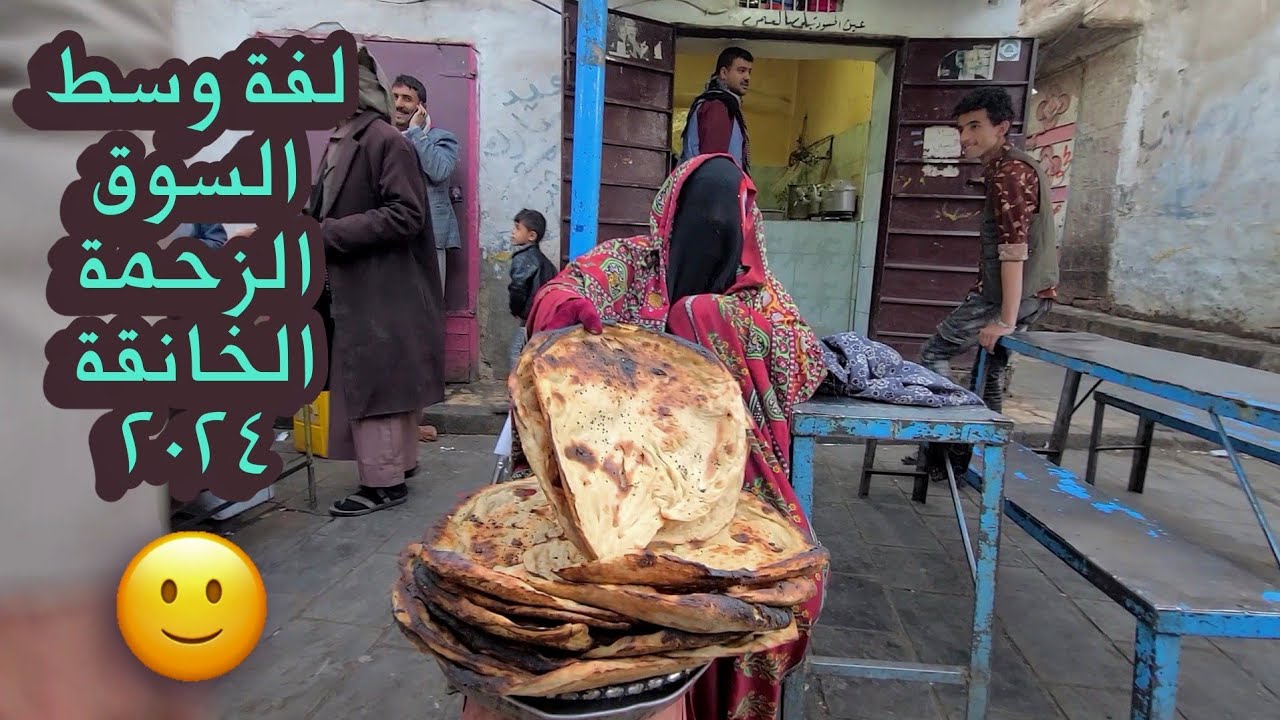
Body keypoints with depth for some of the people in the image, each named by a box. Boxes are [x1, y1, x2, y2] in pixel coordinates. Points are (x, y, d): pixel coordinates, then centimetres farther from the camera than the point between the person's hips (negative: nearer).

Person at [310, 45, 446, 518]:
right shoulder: (340, 141, 13)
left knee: (371, 384, -2)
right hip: (356, 288, 9)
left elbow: (406, 215, -21)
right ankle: (397, 463, 28)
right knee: (383, 383, 15)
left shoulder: (384, 140, -14)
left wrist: (326, 234, -20)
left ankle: (384, 482, 11)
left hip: (381, 291, -9)